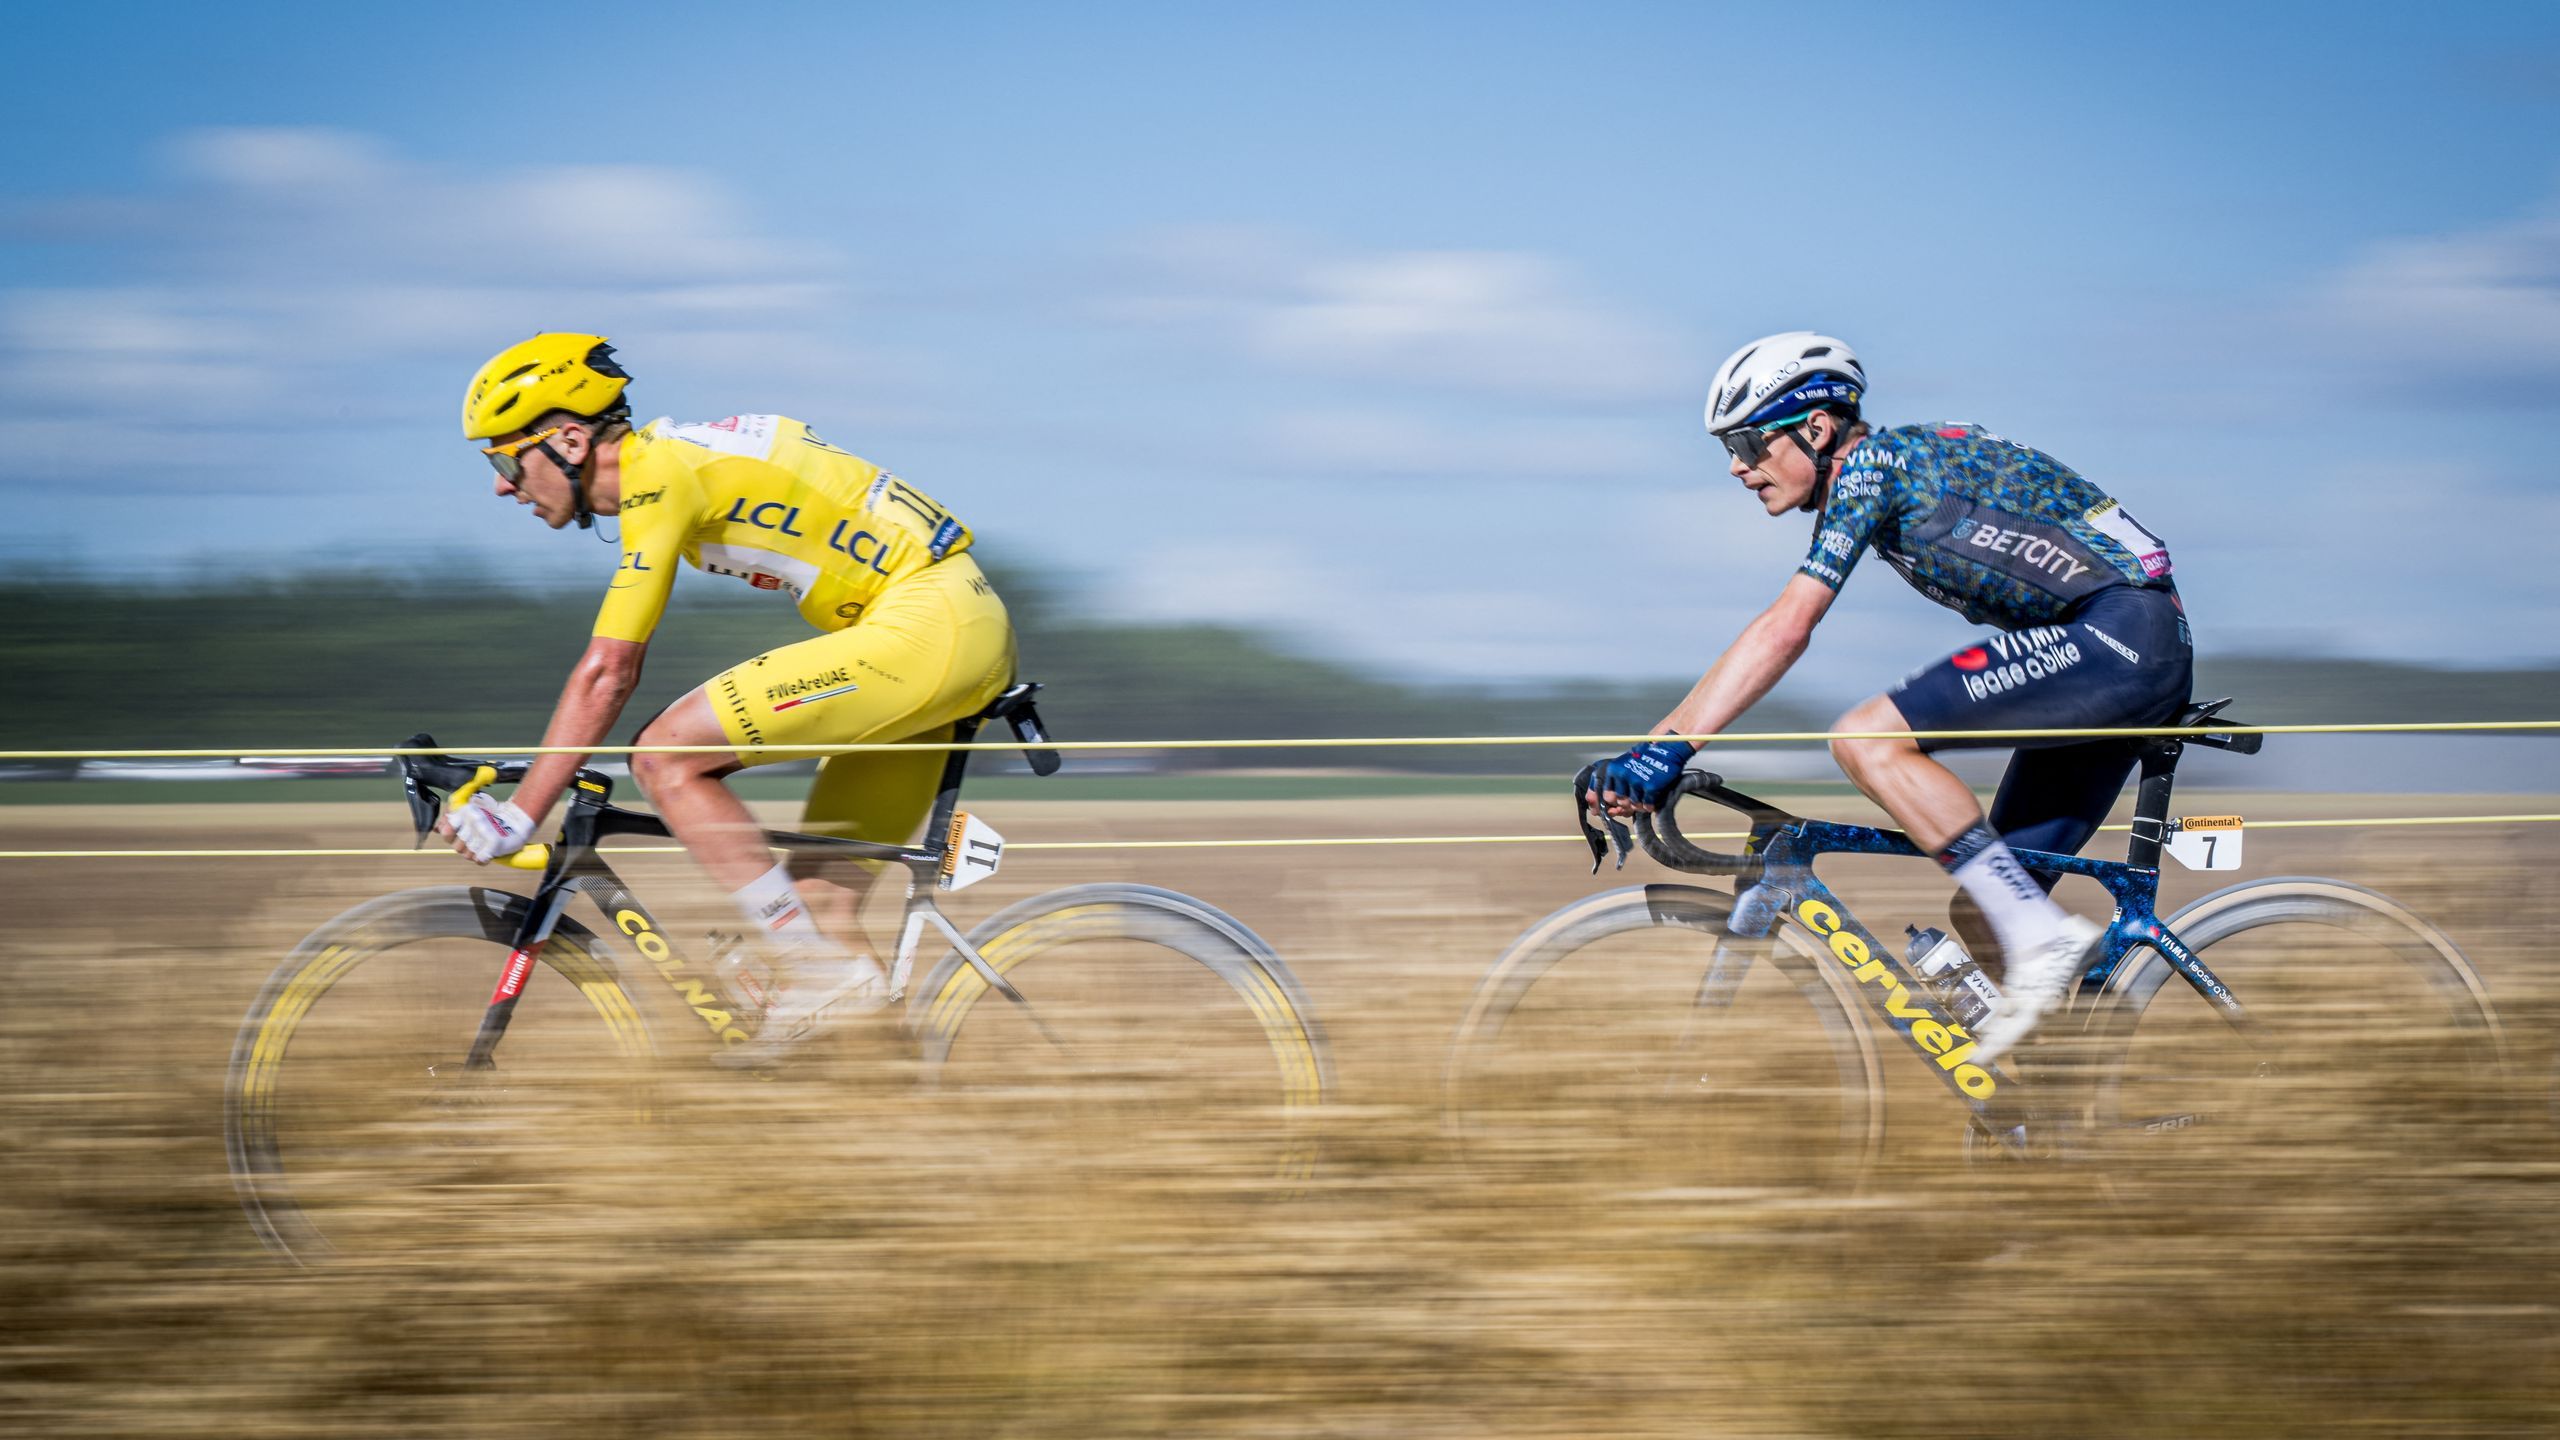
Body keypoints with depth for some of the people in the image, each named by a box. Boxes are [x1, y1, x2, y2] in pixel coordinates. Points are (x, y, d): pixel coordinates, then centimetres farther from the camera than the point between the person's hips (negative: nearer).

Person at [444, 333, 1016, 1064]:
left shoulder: (658, 476, -12)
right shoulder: (667, 460, 16)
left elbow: (605, 675, -15)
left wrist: (519, 815, -12)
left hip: (925, 627, -10)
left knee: (666, 759, -13)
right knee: (819, 895, 10)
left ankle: (821, 974, -14)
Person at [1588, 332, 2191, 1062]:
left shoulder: (1871, 463, -10)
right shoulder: (1878, 478, 17)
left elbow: (1785, 628, -19)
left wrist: (1669, 747, -22)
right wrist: (1662, 738, 14)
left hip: (2118, 631, -10)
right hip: (2140, 658, 10)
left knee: (1866, 739, -20)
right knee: (1980, 916, 6)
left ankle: (2042, 936, -21)